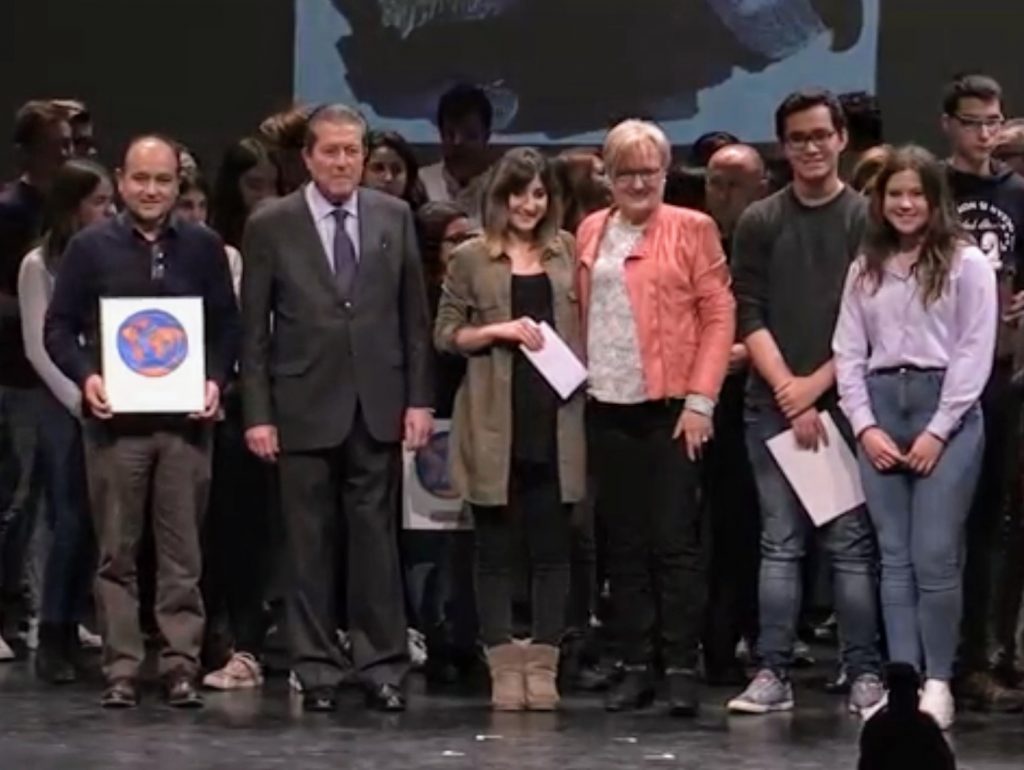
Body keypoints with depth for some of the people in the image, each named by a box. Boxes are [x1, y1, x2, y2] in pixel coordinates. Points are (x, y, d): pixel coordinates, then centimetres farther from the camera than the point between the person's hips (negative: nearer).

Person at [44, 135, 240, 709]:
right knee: (117, 553, 2)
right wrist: (85, 376, -11)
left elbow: (228, 325, 11)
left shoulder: (204, 248, 9)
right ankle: (122, 670, 7)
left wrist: (216, 379, -6)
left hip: (186, 418, 1)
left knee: (183, 553, 1)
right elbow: (59, 327, 6)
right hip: (115, 418, 0)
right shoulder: (90, 248, 6)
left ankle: (182, 667, 4)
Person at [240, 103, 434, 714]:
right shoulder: (271, 226, 0)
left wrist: (420, 398, 2)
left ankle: (384, 667, 7)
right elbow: (254, 329, 0)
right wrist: (258, 413, -5)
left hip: (379, 405, 1)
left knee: (377, 540, 2)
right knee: (311, 545, 3)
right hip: (304, 406, -1)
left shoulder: (395, 217, 6)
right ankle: (317, 671, 10)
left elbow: (415, 315, 8)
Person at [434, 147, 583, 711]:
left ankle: (543, 665, 7)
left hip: (556, 417, 2)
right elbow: (445, 335, 4)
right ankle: (504, 668, 6)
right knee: (495, 547, 2)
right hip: (494, 421, -2)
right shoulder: (471, 259, 4)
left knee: (552, 546, 3)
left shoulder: (566, 253, 10)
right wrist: (497, 331, -11)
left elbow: (587, 321, 16)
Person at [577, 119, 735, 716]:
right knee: (624, 544, 6)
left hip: (672, 406, -4)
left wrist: (700, 399, -10)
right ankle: (637, 667, 11)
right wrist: (579, 380, 4)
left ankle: (683, 669, -1)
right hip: (609, 407, 4)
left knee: (675, 542, -5)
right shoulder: (591, 232, 12)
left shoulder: (692, 229, 0)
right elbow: (581, 313, 16)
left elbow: (719, 315, -3)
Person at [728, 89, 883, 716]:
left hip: (845, 400, -2)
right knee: (780, 543, 3)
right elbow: (750, 316, 4)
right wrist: (788, 392, -7)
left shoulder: (868, 219, 3)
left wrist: (815, 385, -7)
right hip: (774, 404, 2)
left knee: (852, 542, -2)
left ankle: (865, 675, -1)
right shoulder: (760, 223, 9)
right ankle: (774, 674, 3)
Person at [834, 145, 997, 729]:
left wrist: (937, 431, -11)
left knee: (935, 557, -7)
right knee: (895, 557, 4)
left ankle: (938, 682, 1)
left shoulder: (967, 264, 0)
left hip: (946, 412, -4)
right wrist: (865, 425, -2)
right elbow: (849, 352, 11)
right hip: (880, 410, 4)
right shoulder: (867, 268, 14)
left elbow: (975, 354, -6)